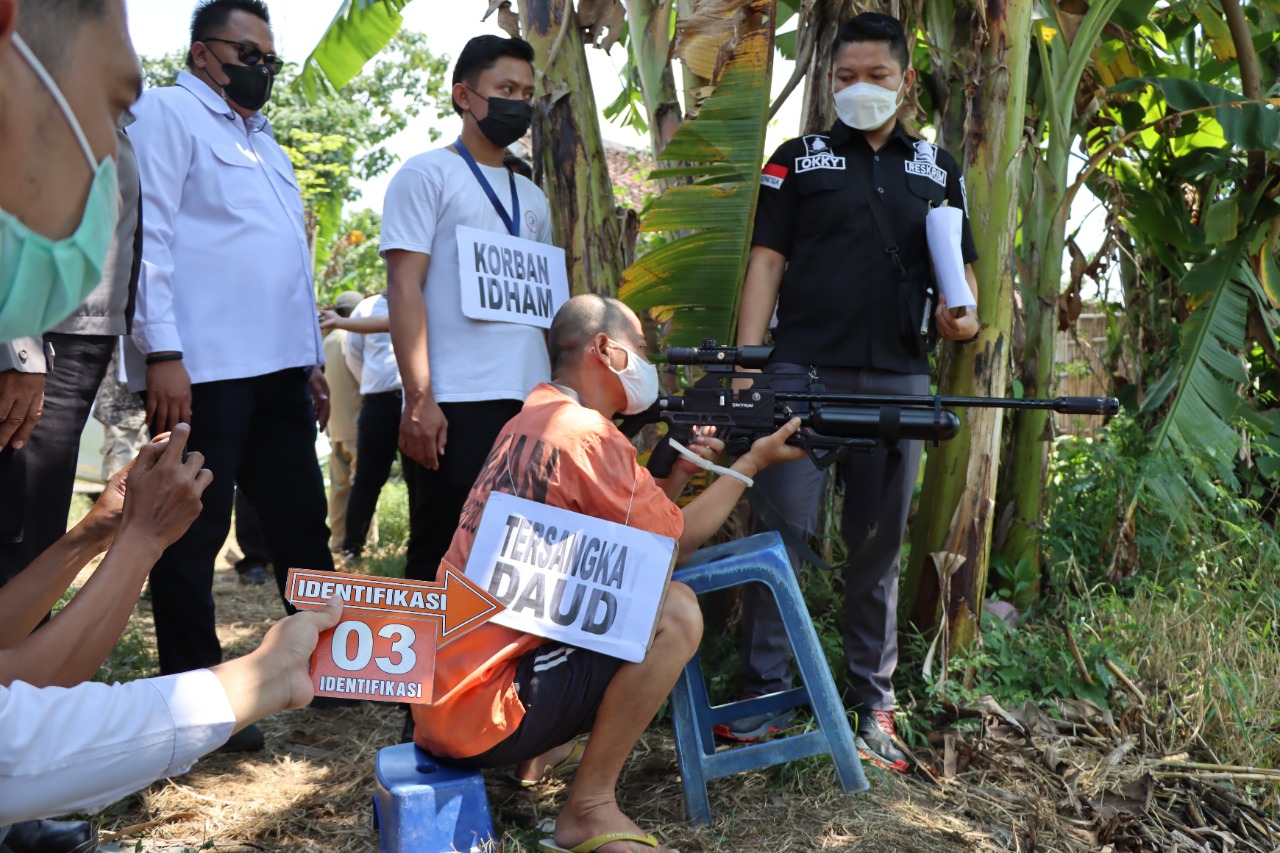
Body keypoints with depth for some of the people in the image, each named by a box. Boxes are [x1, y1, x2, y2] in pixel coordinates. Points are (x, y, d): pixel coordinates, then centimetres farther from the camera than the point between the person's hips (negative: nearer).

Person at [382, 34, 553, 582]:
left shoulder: (531, 197, 21)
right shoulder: (426, 175, 3)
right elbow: (403, 288, -6)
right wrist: (419, 399, -15)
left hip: (531, 403, 6)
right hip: (454, 405, -6)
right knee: (444, 556, -2)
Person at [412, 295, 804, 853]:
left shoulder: (532, 420, 11)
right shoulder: (585, 433, -16)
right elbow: (675, 543, -5)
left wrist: (676, 475, 6)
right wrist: (752, 463, 5)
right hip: (478, 713, -10)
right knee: (676, 611, -16)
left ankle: (541, 754, 21)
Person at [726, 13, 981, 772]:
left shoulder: (938, 169, 16)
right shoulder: (799, 160, 9)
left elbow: (960, 265, 18)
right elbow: (767, 261, 3)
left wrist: (961, 313, -6)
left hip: (898, 378, 2)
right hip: (804, 371, -2)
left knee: (880, 545, 8)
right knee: (784, 533, -6)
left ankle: (873, 702, 19)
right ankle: (766, 693, 5)